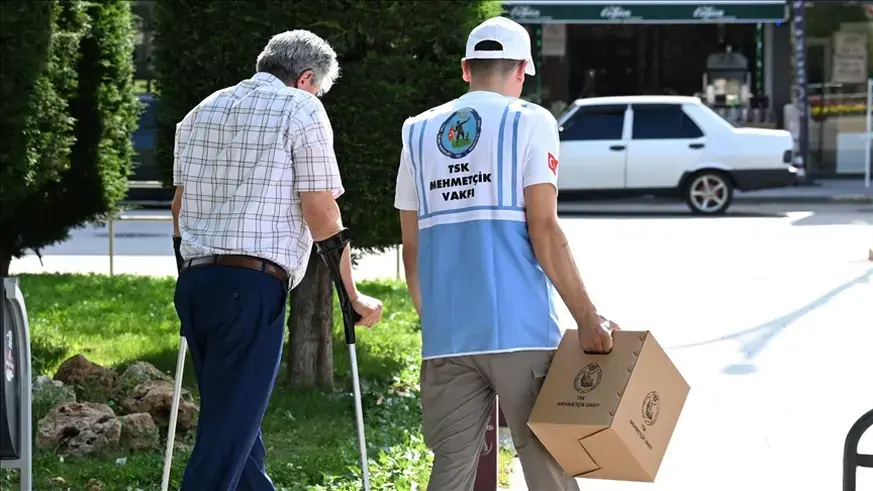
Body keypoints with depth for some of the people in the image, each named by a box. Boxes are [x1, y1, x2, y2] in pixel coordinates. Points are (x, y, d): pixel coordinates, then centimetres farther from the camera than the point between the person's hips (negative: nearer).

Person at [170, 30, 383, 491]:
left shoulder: (202, 112, 19)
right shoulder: (301, 110, -1)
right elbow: (322, 217, -5)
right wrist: (353, 295, 4)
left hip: (194, 282, 7)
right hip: (252, 286, -7)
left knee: (239, 432, 16)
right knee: (225, 442, -8)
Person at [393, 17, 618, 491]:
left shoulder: (419, 132, 14)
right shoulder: (529, 123, 1)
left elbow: (412, 248, 15)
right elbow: (543, 230, -8)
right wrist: (587, 318, -6)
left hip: (446, 333, 4)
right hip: (519, 328, -4)